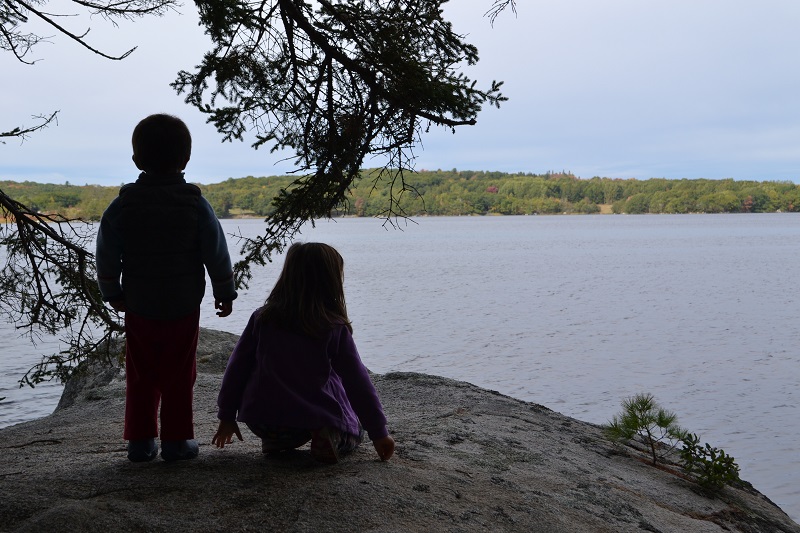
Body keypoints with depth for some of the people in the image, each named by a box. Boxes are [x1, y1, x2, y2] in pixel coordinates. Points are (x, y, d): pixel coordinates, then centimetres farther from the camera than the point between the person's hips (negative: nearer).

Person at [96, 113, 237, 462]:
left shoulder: (123, 205, -4)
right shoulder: (196, 204, -7)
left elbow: (107, 256, 0)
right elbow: (217, 254, -3)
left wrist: (112, 293, 14)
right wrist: (224, 293, 8)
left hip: (138, 307, 1)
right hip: (184, 307, -1)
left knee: (141, 376, 11)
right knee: (178, 376, 7)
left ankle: (140, 440, 16)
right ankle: (176, 440, 11)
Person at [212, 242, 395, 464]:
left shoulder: (263, 318, 0)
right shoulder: (335, 328, -6)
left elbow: (237, 368, 4)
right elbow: (357, 381, -3)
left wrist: (226, 416, 17)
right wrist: (378, 432, 6)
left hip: (261, 421, 3)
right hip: (317, 419, -2)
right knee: (353, 430, 26)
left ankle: (274, 440, 9)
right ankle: (329, 439, -7)